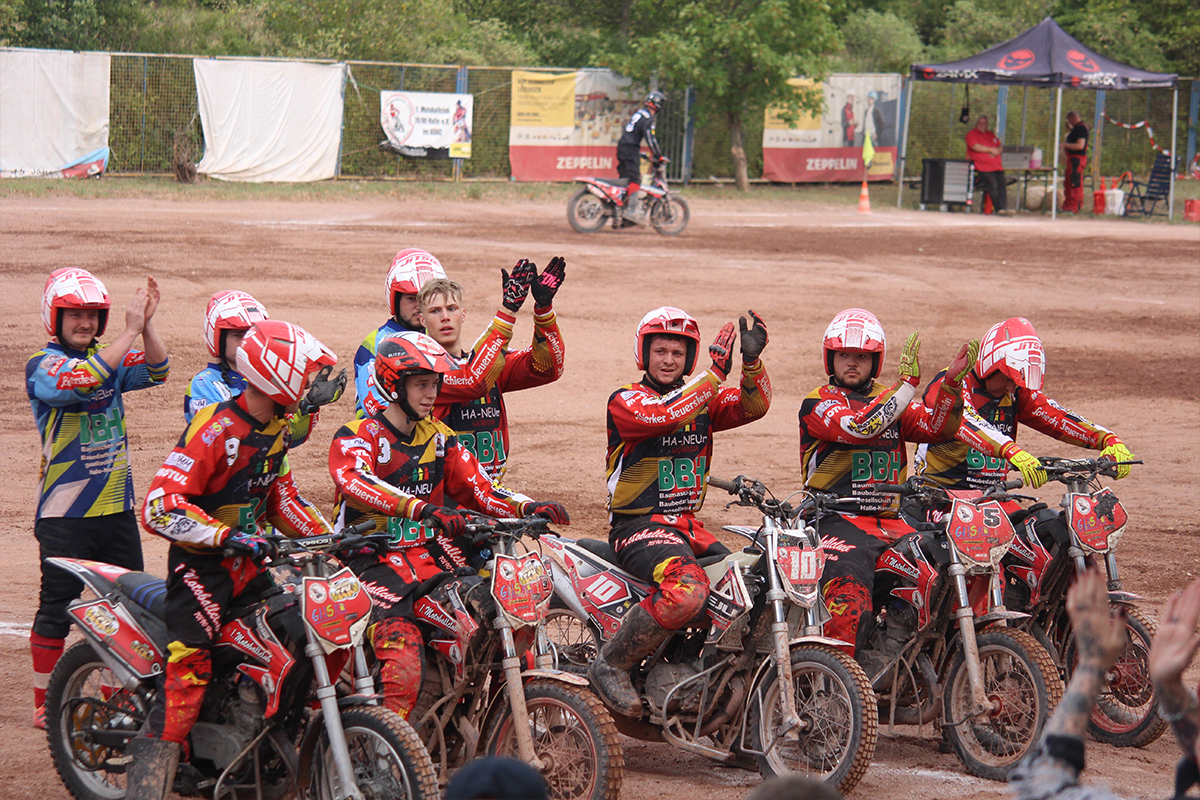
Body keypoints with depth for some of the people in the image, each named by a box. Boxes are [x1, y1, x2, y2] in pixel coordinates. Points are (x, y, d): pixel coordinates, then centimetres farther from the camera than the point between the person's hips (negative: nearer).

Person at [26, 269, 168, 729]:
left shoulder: (111, 358, 10)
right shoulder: (42, 366, -8)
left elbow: (156, 371, -3)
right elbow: (82, 379, -27)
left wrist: (147, 325, -18)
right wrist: (131, 331, -28)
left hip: (116, 508, 6)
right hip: (64, 514, -6)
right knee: (57, 609, -1)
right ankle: (45, 705, 8)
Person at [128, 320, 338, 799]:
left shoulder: (275, 429, 9)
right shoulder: (215, 428, -19)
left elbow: (281, 497, 23)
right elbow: (160, 506, -25)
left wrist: (329, 536, 11)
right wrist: (227, 536, -33)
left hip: (246, 562, 8)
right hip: (200, 562, -8)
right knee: (188, 673, -18)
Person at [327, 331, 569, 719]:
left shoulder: (439, 437, 16)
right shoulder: (357, 436, -6)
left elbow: (477, 488, 12)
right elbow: (353, 482, -28)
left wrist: (528, 508, -10)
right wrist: (422, 509, -42)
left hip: (432, 553, 7)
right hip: (375, 560, -7)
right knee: (404, 673, -28)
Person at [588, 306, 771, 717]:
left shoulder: (701, 398, 13)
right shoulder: (624, 401, -5)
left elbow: (752, 406, -1)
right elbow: (661, 415, -26)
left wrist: (752, 360, -19)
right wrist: (715, 372, -28)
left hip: (688, 525, 8)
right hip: (639, 526, -8)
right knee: (688, 588, -33)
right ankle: (610, 665, -23)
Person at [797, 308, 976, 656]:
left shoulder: (890, 398, 20)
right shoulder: (817, 403, 0)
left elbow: (935, 428, 5)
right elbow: (860, 427, -19)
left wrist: (951, 382, -11)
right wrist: (908, 382, -21)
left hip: (890, 521, 6)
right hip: (837, 520, -6)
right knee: (848, 606, -28)